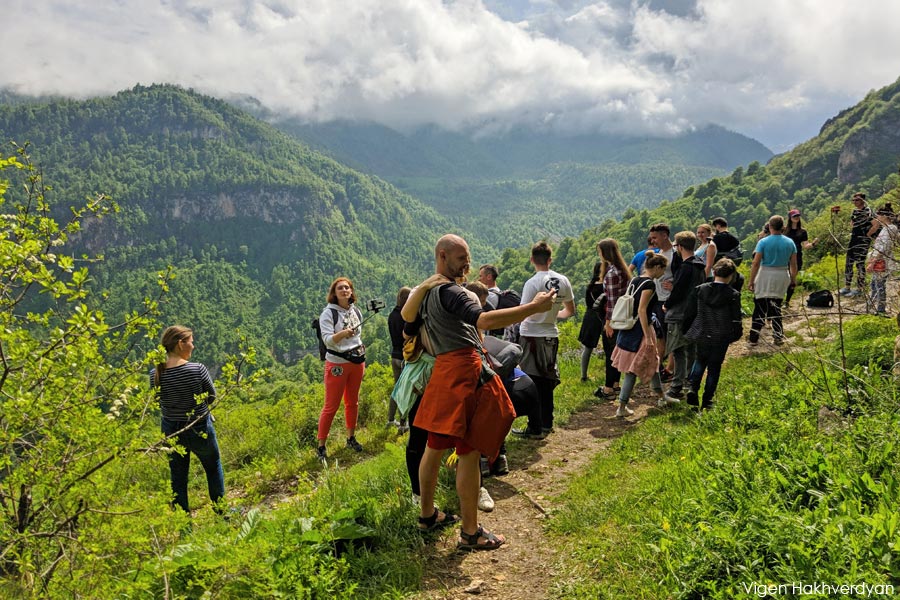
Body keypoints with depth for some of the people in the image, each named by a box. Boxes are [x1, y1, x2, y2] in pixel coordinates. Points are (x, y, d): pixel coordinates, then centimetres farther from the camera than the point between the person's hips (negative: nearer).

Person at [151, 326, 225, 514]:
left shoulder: (155, 374, -12)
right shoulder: (197, 369, -24)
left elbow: (160, 401, 3)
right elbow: (212, 398, -9)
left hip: (171, 430, 3)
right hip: (200, 429, -3)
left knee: (178, 476, 19)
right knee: (214, 467, 22)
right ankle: (220, 510, 33)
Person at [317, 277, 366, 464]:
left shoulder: (356, 312, 7)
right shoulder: (328, 313, -11)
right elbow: (327, 340, -21)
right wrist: (342, 333, -38)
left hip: (357, 361, 6)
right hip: (337, 363, -6)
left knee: (352, 402, 13)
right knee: (331, 406, -4)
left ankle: (351, 438, 28)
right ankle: (321, 447, 4)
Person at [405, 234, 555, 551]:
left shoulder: (424, 291, 15)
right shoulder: (448, 291, -14)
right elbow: (484, 320, -28)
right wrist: (533, 307, -27)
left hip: (443, 372, 10)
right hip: (464, 373, -10)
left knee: (435, 446, 17)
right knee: (469, 452, -3)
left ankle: (427, 514, 30)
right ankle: (470, 533, 4)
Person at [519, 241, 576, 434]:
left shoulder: (532, 283, -16)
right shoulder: (563, 281, 1)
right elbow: (570, 311, 12)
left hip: (531, 336, -5)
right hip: (551, 336, 5)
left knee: (533, 382, 2)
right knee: (547, 381, 14)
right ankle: (547, 423, 22)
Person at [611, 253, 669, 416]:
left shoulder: (634, 280, 9)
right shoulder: (649, 284, -16)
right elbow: (642, 310, -23)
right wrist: (648, 337, -22)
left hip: (629, 328, 9)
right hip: (640, 330, -9)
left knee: (652, 361, 23)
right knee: (633, 369, 3)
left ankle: (661, 397, 35)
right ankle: (622, 407, 12)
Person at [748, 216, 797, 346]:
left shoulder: (763, 242, -9)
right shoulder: (790, 243, 2)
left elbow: (756, 263, -11)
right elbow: (793, 264, 5)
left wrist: (751, 281, -6)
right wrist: (793, 279, 18)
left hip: (765, 277, -3)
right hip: (782, 277, 3)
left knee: (760, 308, 1)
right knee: (776, 307, 14)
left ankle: (754, 338, 1)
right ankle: (779, 337, 15)